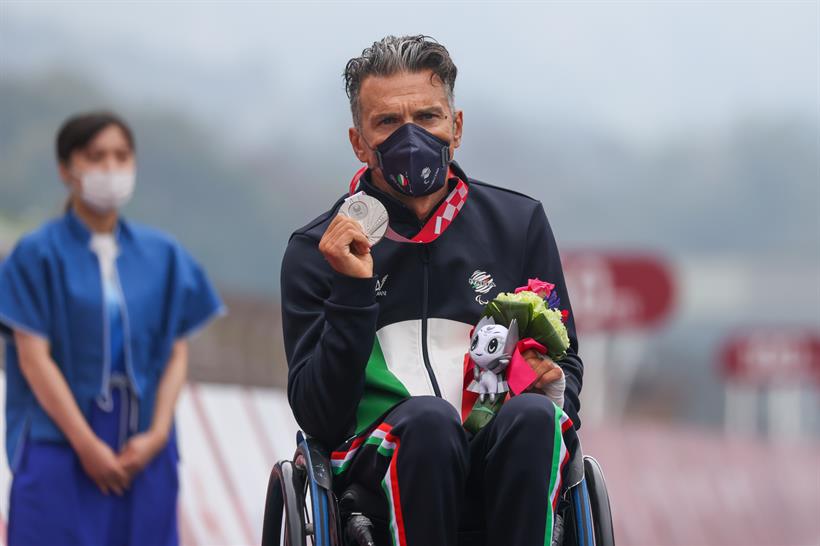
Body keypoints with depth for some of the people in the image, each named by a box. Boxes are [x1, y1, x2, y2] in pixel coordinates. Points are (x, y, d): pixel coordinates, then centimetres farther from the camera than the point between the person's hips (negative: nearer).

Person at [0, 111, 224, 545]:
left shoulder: (163, 256, 10)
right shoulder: (38, 254, -2)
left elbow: (177, 355, 8)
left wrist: (157, 433, -7)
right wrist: (86, 444, -13)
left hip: (144, 451, 3)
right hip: (59, 443, -3)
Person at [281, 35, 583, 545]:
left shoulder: (519, 222, 16)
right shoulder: (316, 251, 10)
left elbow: (566, 365, 21)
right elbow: (319, 417, 1)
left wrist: (552, 383, -4)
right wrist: (352, 291, -11)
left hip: (501, 467, 2)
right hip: (381, 460, -2)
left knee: (531, 416, -32)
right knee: (429, 417, -35)